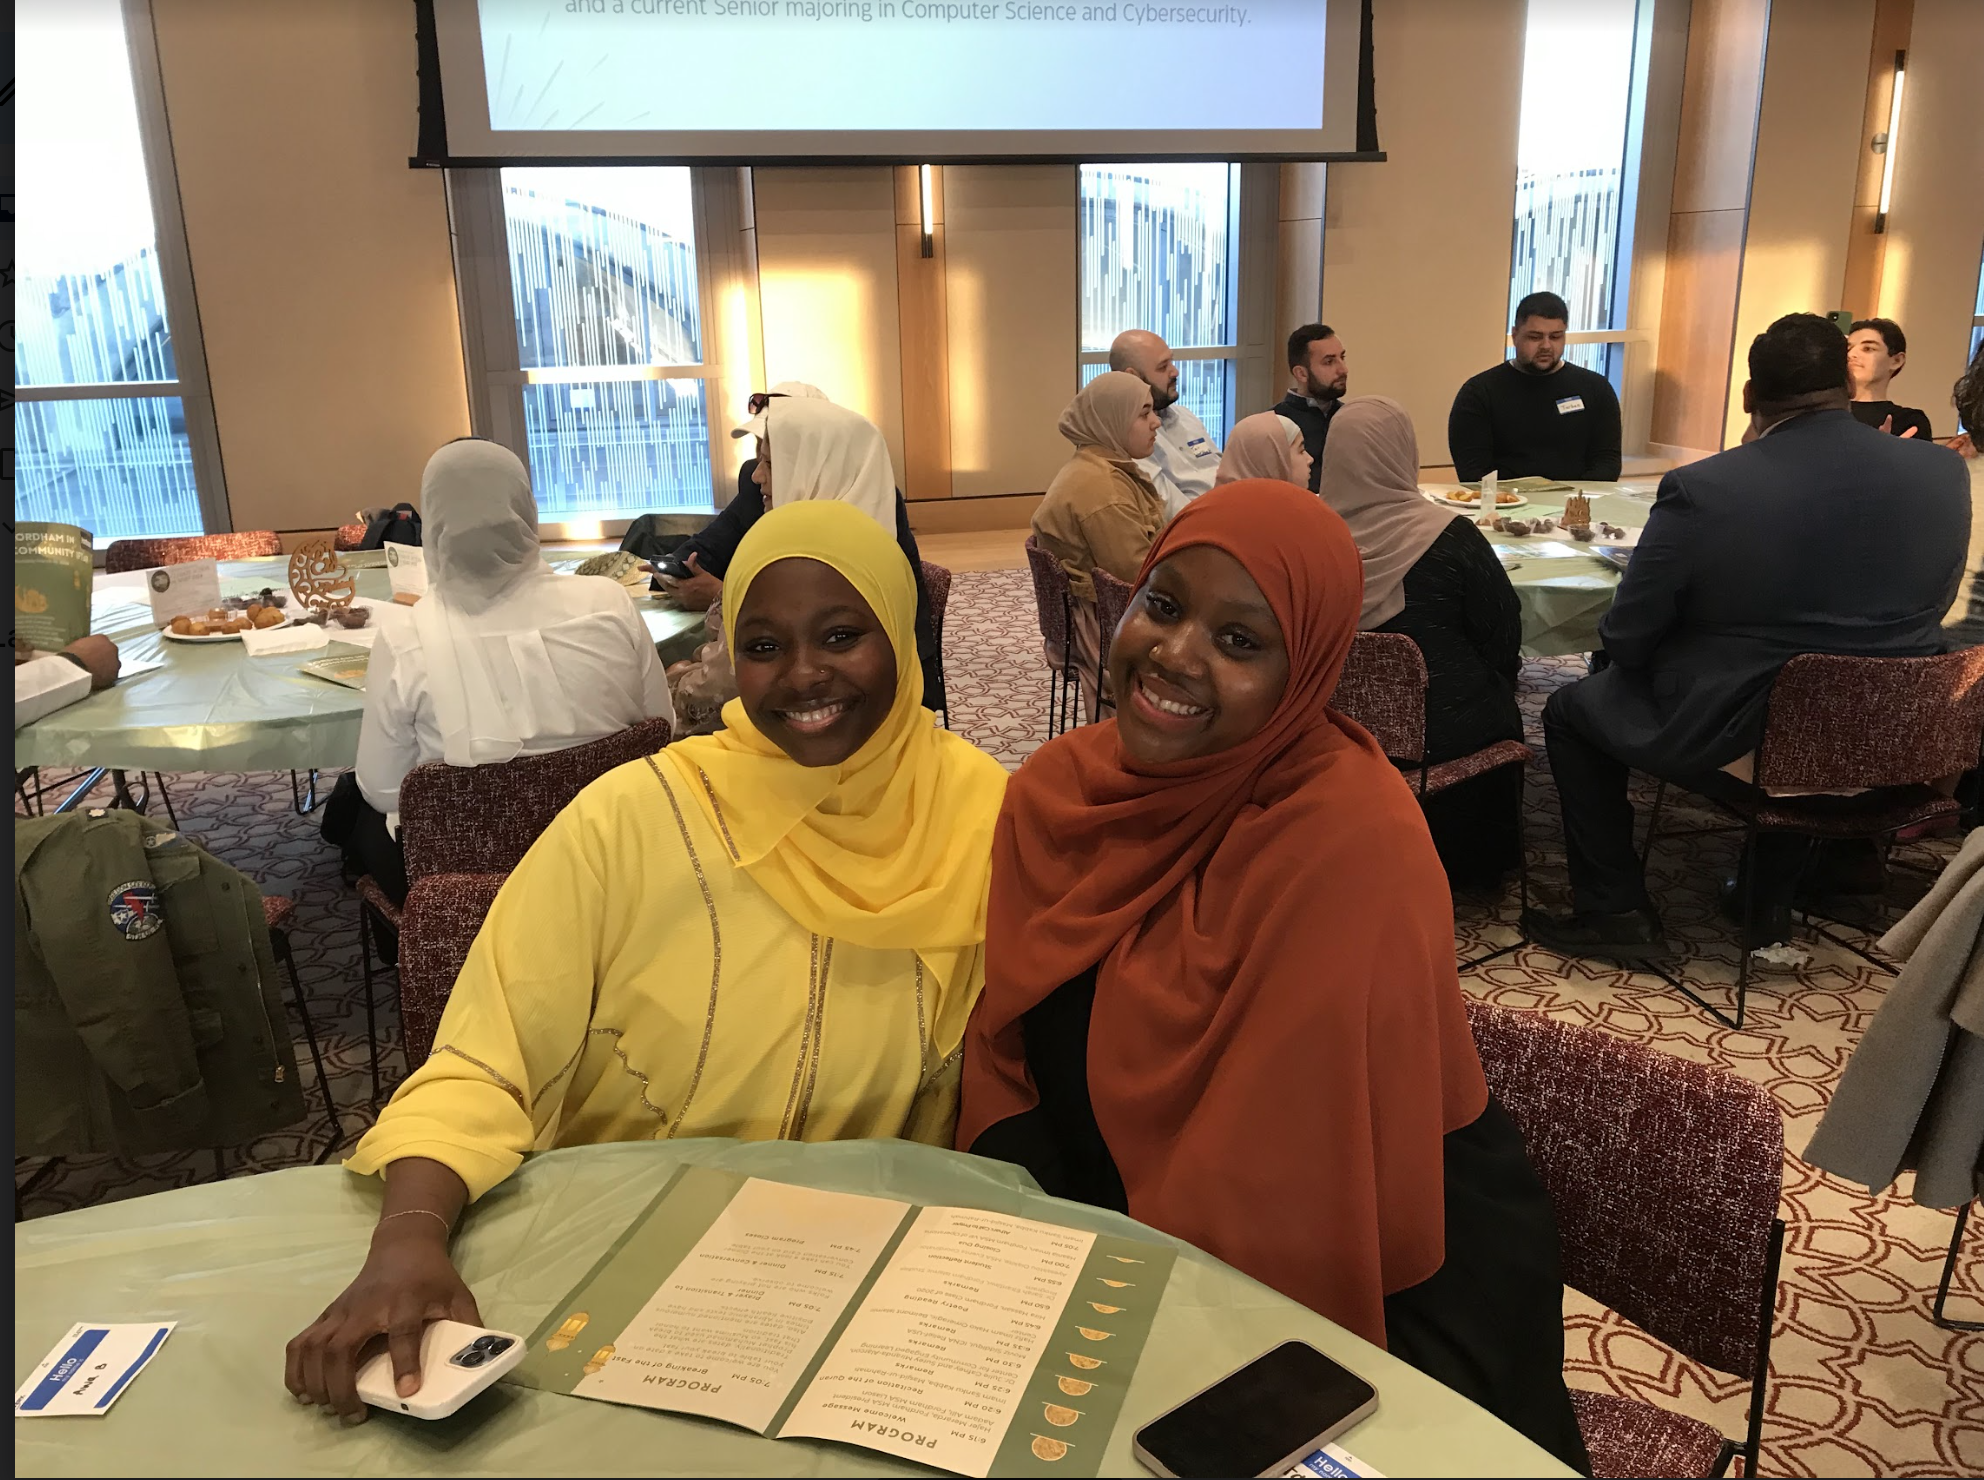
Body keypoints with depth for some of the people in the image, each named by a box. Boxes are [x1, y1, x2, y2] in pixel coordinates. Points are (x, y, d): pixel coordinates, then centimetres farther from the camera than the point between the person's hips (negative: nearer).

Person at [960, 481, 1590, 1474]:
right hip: (1130, 1246, 5)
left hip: (1372, 1295, -4)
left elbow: (1276, 1179, -24)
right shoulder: (1061, 788, -5)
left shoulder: (1349, 840, -25)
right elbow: (1005, 1058, -1)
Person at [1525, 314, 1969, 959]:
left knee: (1571, 709, 17)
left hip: (1738, 752, -5)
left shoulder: (1699, 491, -21)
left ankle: (1614, 911, 19)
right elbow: (1930, 605, 10)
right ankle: (1774, 900, 40)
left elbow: (1625, 641, -12)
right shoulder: (1942, 472, -6)